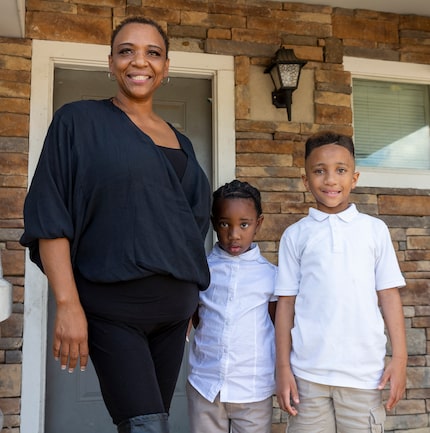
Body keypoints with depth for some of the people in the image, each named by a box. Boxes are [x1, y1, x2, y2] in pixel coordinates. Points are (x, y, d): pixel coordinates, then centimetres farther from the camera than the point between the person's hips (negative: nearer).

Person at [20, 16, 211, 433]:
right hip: (111, 307, -5)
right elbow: (51, 217, -8)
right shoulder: (79, 121, -1)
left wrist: (189, 302, 15)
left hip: (172, 308, 6)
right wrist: (67, 304, -17)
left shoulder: (179, 142, 14)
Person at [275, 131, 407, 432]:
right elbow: (286, 302, 4)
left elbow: (389, 295, 5)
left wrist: (400, 359, 1)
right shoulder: (296, 235, 3)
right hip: (308, 373, 0)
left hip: (365, 372, 0)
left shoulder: (375, 229, 4)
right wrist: (283, 368, 2)